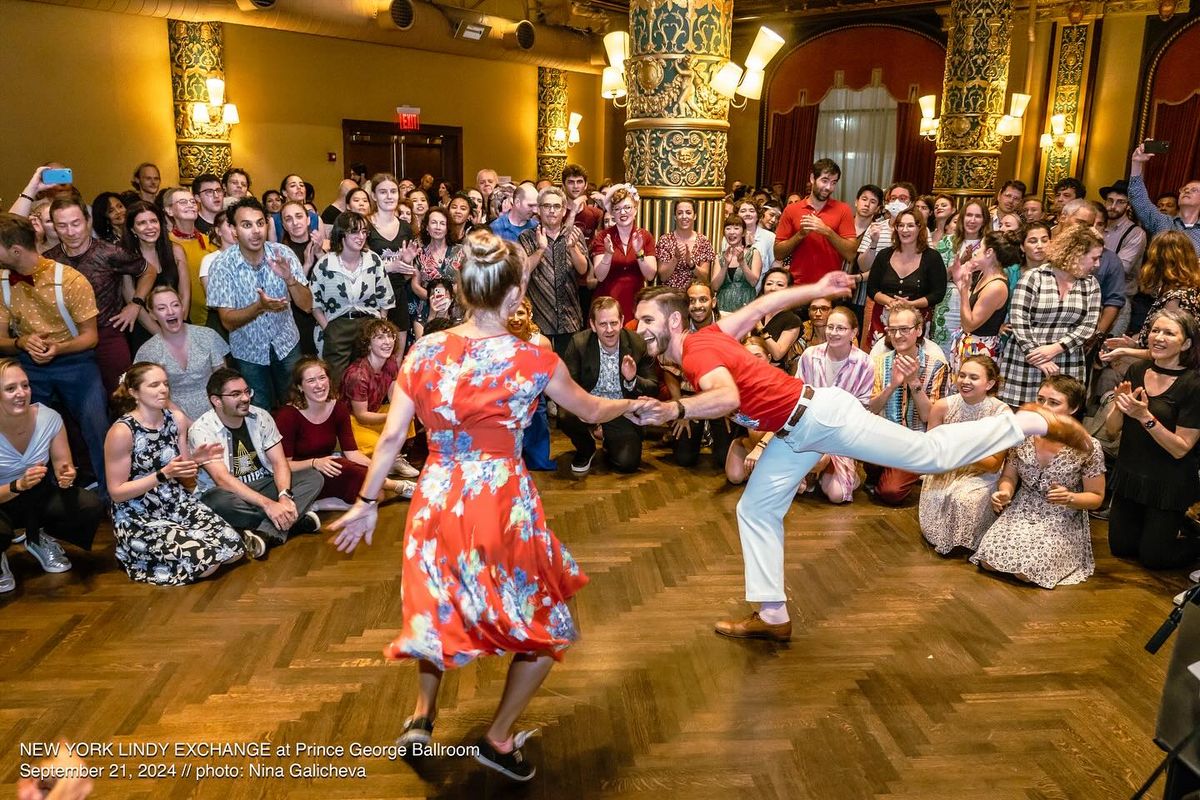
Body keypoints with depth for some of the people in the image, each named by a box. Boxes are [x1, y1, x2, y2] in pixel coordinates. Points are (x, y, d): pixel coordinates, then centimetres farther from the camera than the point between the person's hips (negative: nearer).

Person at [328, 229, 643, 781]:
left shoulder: (424, 350, -2)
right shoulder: (532, 359, -10)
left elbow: (392, 435, -1)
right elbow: (591, 411, 5)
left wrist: (366, 503, 10)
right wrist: (631, 404, 26)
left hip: (436, 500, 4)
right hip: (500, 503, -4)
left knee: (440, 604, 32)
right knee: (545, 621, 19)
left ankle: (422, 714, 37)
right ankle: (498, 739, 27)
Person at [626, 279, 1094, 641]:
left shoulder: (698, 351, -23)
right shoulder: (705, 338, 6)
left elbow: (727, 397, -44)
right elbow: (761, 306, 15)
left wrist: (674, 410, -54)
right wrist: (819, 290, 23)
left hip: (818, 415, -10)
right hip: (796, 433, 10)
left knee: (932, 452, 2)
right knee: (755, 510, 8)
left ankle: (1033, 421, 19)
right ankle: (772, 616, 15)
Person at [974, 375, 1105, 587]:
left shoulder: (1088, 447, -13)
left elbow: (1096, 498, -4)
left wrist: (1069, 498, -24)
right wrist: (1004, 492, -15)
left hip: (1061, 520, -3)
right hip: (1022, 510, 3)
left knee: (1026, 571, -23)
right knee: (989, 561, -17)